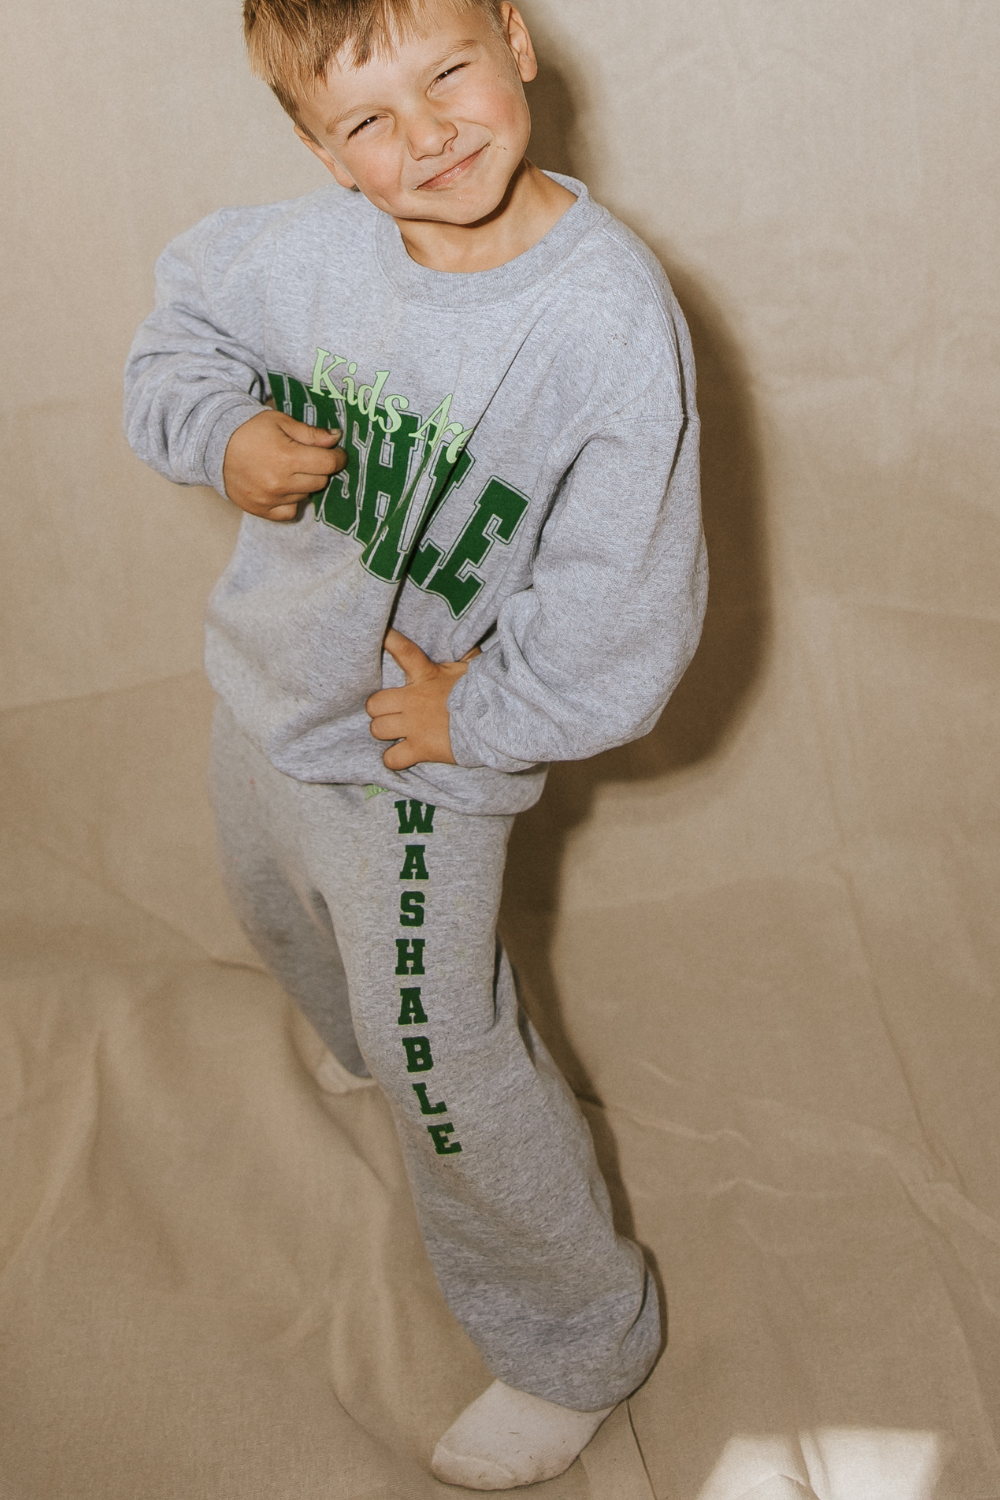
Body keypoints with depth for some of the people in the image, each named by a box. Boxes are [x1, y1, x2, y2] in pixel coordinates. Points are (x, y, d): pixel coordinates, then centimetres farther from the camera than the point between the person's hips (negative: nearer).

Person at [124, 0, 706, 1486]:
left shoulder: (610, 316, -30)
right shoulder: (321, 245, -14)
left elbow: (624, 611, -25)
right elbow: (184, 317, 8)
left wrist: (478, 711, -17)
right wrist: (223, 430, -12)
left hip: (414, 761, -7)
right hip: (265, 689, 7)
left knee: (445, 1075, 5)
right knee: (284, 919, 34)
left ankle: (579, 1345, 30)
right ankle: (386, 1049, 69)